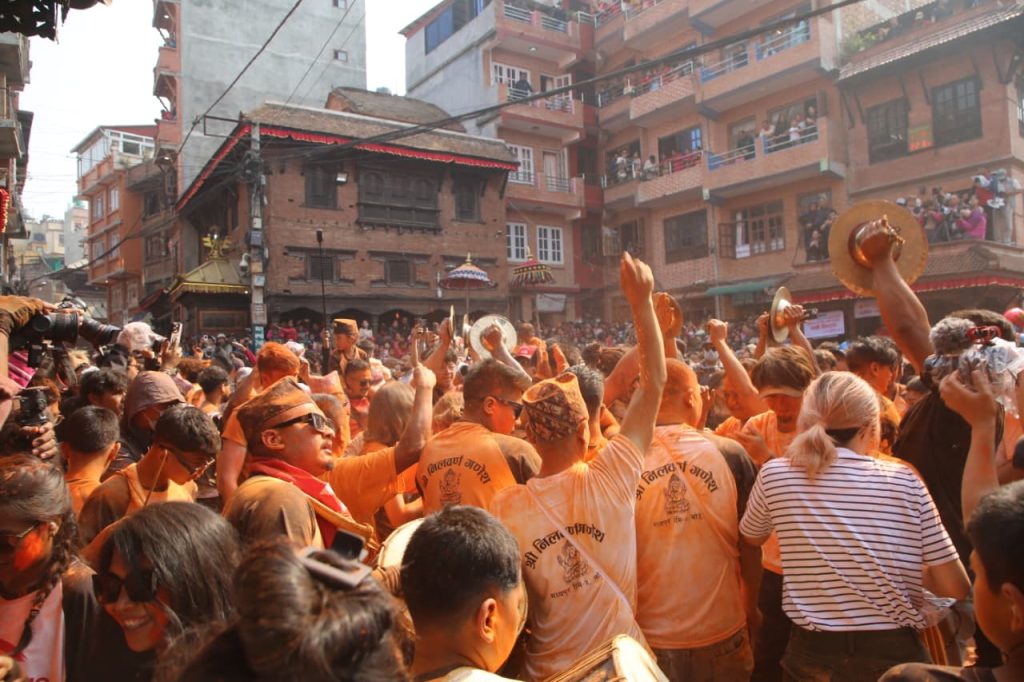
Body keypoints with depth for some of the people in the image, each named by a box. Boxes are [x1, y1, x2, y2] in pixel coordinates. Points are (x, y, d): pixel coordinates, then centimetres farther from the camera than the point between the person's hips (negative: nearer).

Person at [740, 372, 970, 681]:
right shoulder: (903, 479, -11)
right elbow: (956, 587, -6)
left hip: (812, 651, 1)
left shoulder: (775, 475, -10)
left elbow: (751, 537, 10)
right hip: (894, 649, 0)